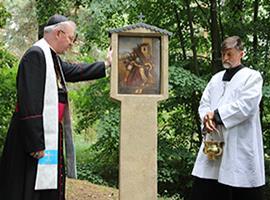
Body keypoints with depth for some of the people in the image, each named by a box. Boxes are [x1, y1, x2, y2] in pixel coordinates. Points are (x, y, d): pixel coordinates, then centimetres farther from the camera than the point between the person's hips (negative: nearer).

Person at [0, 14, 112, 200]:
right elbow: (29, 103, -23)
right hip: (37, 137, -10)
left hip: (52, 135, 10)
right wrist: (36, 144, -25)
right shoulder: (35, 55, -17)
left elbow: (74, 71, 31)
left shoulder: (53, 58, 12)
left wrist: (106, 64, 36)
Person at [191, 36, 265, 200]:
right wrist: (208, 119, -10)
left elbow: (246, 105, -14)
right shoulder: (216, 78, 18)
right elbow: (204, 103, 12)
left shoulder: (252, 76, -1)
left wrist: (217, 115, -13)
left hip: (240, 145, -5)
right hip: (214, 141, 6)